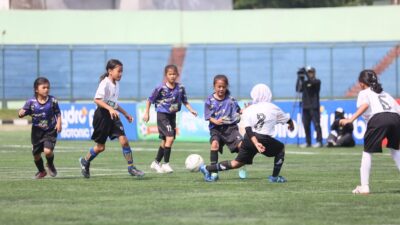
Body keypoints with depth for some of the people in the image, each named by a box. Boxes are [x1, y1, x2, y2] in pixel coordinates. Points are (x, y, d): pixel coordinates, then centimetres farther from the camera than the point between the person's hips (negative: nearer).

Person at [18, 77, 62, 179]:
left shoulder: (52, 100, -9)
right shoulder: (31, 102, -9)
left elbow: (58, 113, 2)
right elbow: (22, 112, -8)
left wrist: (59, 123, -12)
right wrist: (21, 113, -31)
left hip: (50, 131, -2)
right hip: (37, 131, 2)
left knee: (48, 150, -22)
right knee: (36, 154, 12)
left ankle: (50, 165, 13)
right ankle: (41, 171, 41)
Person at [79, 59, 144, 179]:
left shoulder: (116, 84, 11)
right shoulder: (105, 83, -15)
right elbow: (97, 99, -26)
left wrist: (125, 113, 22)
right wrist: (110, 108, -37)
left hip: (113, 115, 7)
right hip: (102, 115, -7)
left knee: (124, 140, -7)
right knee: (100, 146, 3)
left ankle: (131, 167, -2)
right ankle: (85, 161, 28)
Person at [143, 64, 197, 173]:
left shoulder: (180, 88, -2)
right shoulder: (161, 88, -14)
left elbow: (185, 101, 9)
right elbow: (150, 100, -5)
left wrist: (191, 110, -6)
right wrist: (146, 113, -7)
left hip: (172, 115, 6)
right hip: (162, 115, -6)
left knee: (165, 141, 13)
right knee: (170, 137, -18)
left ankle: (156, 162, 28)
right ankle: (166, 163, -10)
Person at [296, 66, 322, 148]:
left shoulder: (317, 81, 2)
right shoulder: (305, 82, 16)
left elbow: (311, 82, -19)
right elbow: (298, 89, 4)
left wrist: (305, 73, -20)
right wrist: (300, 79, -2)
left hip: (314, 106, -5)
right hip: (305, 106, 5)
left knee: (316, 124, -10)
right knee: (306, 125, 4)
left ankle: (319, 141, -10)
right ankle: (308, 142, 10)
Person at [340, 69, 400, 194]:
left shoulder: (364, 93, 21)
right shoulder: (385, 94, 37)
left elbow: (365, 105, -3)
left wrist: (351, 119, -14)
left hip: (378, 119, -5)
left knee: (367, 152, 8)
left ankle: (364, 186, 0)